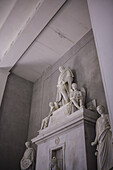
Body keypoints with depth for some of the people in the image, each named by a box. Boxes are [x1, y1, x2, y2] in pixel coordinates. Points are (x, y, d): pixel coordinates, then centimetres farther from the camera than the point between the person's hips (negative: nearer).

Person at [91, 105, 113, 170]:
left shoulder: (107, 116, 9)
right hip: (101, 137, 5)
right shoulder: (98, 120, 24)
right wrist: (96, 141, 9)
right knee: (101, 154, -5)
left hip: (107, 135, -5)